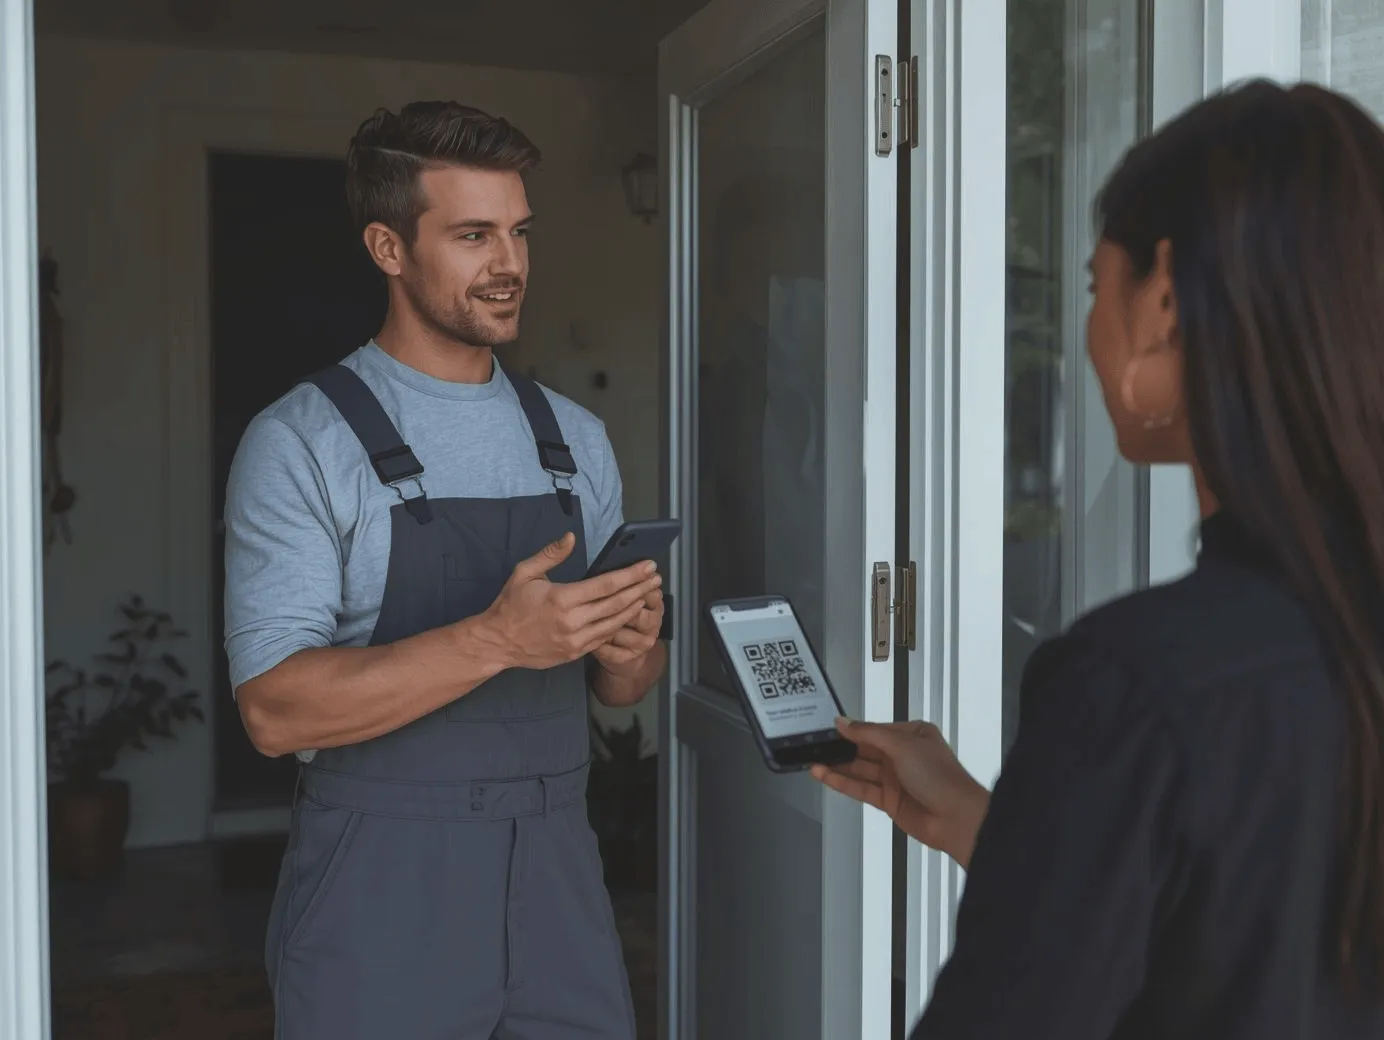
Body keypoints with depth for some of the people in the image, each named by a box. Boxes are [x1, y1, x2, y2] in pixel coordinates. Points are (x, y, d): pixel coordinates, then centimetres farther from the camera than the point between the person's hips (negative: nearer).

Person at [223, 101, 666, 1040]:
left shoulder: (577, 437, 8)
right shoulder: (302, 442, -8)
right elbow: (275, 709, -16)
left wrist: (630, 650, -10)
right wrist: (496, 639, -27)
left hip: (558, 871, 5)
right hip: (381, 890, -4)